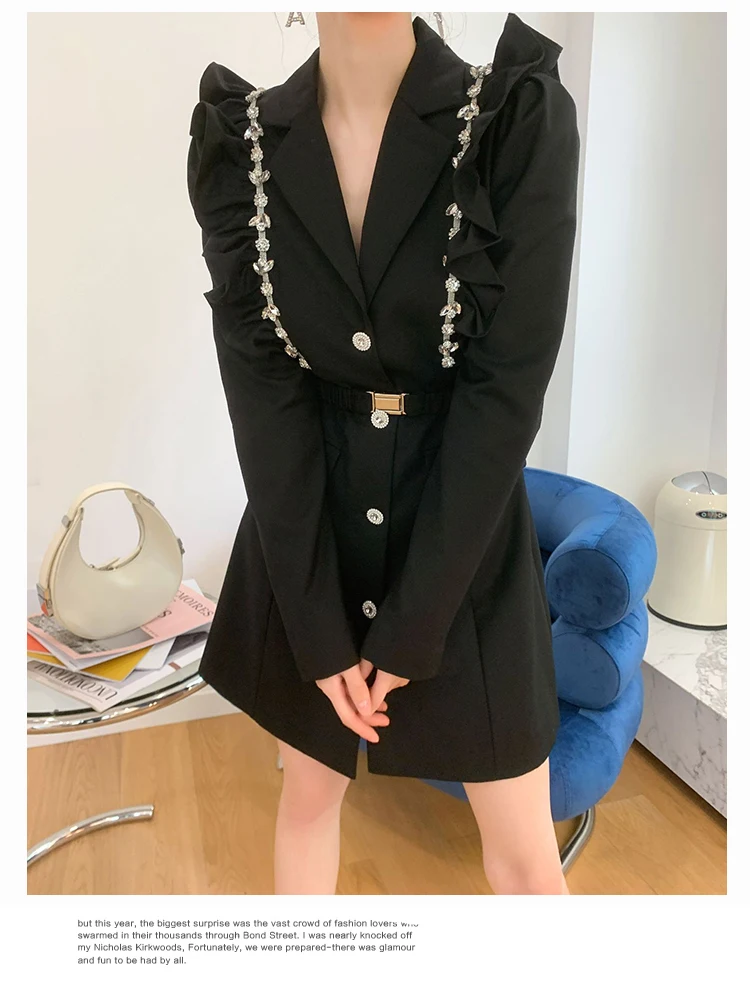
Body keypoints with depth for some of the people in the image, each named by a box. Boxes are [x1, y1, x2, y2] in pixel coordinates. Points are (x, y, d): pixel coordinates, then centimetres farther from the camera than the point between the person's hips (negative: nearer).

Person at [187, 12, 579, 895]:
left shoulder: (524, 116, -11)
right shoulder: (236, 140, -4)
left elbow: (507, 387, -15)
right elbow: (260, 386, -9)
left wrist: (410, 628, -14)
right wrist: (319, 628, -10)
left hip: (465, 533, -1)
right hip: (305, 530, 3)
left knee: (525, 853, 11)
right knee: (308, 791, 21)